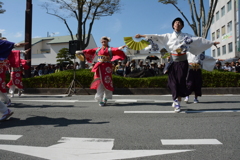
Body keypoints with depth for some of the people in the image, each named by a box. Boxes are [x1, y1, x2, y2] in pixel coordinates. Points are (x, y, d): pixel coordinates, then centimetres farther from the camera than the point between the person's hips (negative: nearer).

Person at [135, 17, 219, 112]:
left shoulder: (186, 36, 8)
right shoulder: (168, 36, 8)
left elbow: (199, 40, 9)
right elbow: (156, 37, 2)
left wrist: (212, 43, 8)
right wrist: (142, 36, -3)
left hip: (182, 62, 0)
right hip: (173, 62, 1)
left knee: (181, 82, -4)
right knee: (173, 82, -2)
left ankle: (178, 103, 1)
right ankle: (176, 101, 11)